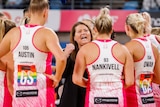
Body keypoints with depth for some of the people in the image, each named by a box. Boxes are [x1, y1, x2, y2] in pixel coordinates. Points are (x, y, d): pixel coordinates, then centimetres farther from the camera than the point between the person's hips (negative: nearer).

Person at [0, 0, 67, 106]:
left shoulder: (14, 33, 3)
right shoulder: (46, 33, -10)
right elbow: (61, 58, -25)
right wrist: (57, 77, -10)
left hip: (19, 92, 4)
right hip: (41, 92, -4)